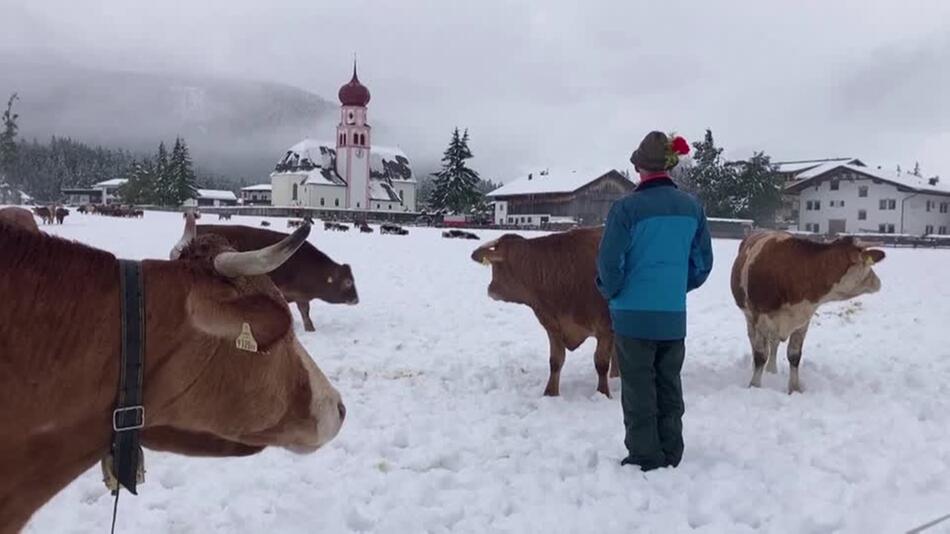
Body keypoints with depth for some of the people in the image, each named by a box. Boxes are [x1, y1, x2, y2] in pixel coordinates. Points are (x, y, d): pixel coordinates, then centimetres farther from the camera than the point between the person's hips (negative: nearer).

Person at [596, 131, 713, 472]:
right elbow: (703, 262, 8)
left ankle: (645, 460, 13)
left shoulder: (627, 207, -15)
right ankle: (671, 457, 26)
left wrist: (611, 294, 5)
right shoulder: (692, 207, 2)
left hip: (633, 315, -5)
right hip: (674, 317, 5)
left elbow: (609, 263, -14)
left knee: (639, 392, 6)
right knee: (670, 389, 17)